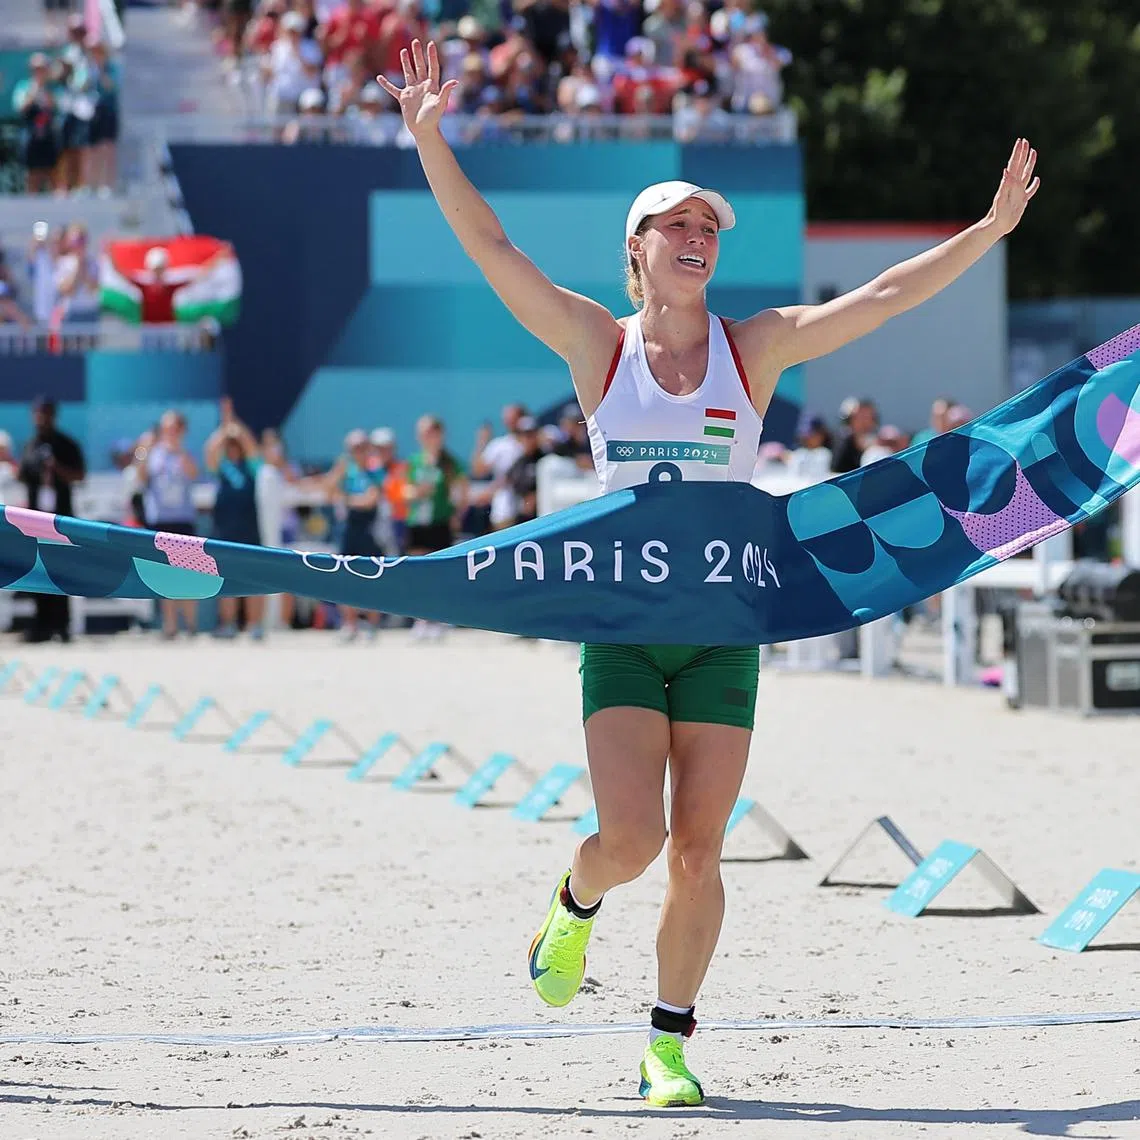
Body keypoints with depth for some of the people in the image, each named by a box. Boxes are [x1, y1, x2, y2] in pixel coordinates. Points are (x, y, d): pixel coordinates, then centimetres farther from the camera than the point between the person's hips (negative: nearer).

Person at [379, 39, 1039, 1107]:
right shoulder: (599, 343, 2)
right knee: (632, 836, -14)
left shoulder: (754, 347, 4)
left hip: (723, 627, 1)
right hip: (620, 626, -1)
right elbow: (491, 248, -4)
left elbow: (882, 296, -1)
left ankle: (668, 1045, 15)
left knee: (696, 850, 0)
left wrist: (990, 227, -8)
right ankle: (575, 904, 22)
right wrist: (429, 139, -13)